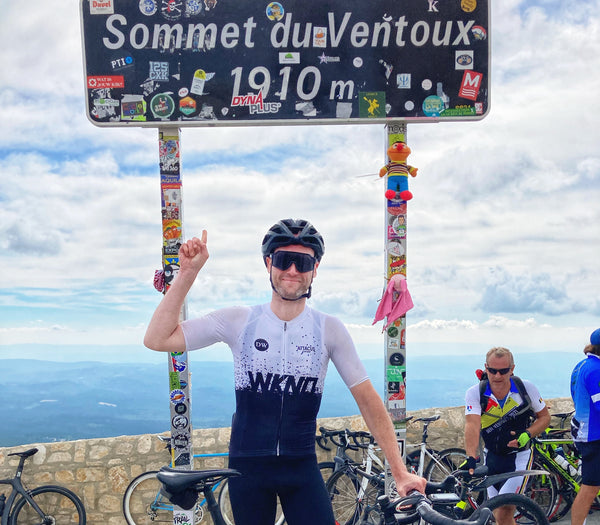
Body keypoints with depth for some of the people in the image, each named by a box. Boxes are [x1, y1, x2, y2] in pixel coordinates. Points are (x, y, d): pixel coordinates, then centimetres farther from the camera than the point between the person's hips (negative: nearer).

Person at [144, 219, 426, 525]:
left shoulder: (329, 329, -6)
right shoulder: (239, 321, -6)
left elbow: (367, 399, -4)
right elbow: (157, 339, -9)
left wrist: (400, 472, -8)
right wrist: (187, 273, -15)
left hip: (302, 466, 0)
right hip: (247, 466, 0)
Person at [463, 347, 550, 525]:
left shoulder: (526, 388, -13)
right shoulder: (474, 393, -15)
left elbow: (544, 416, 1)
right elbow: (472, 425, -29)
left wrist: (527, 435, -18)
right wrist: (471, 458, -44)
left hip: (519, 456, -2)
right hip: (492, 457, 2)